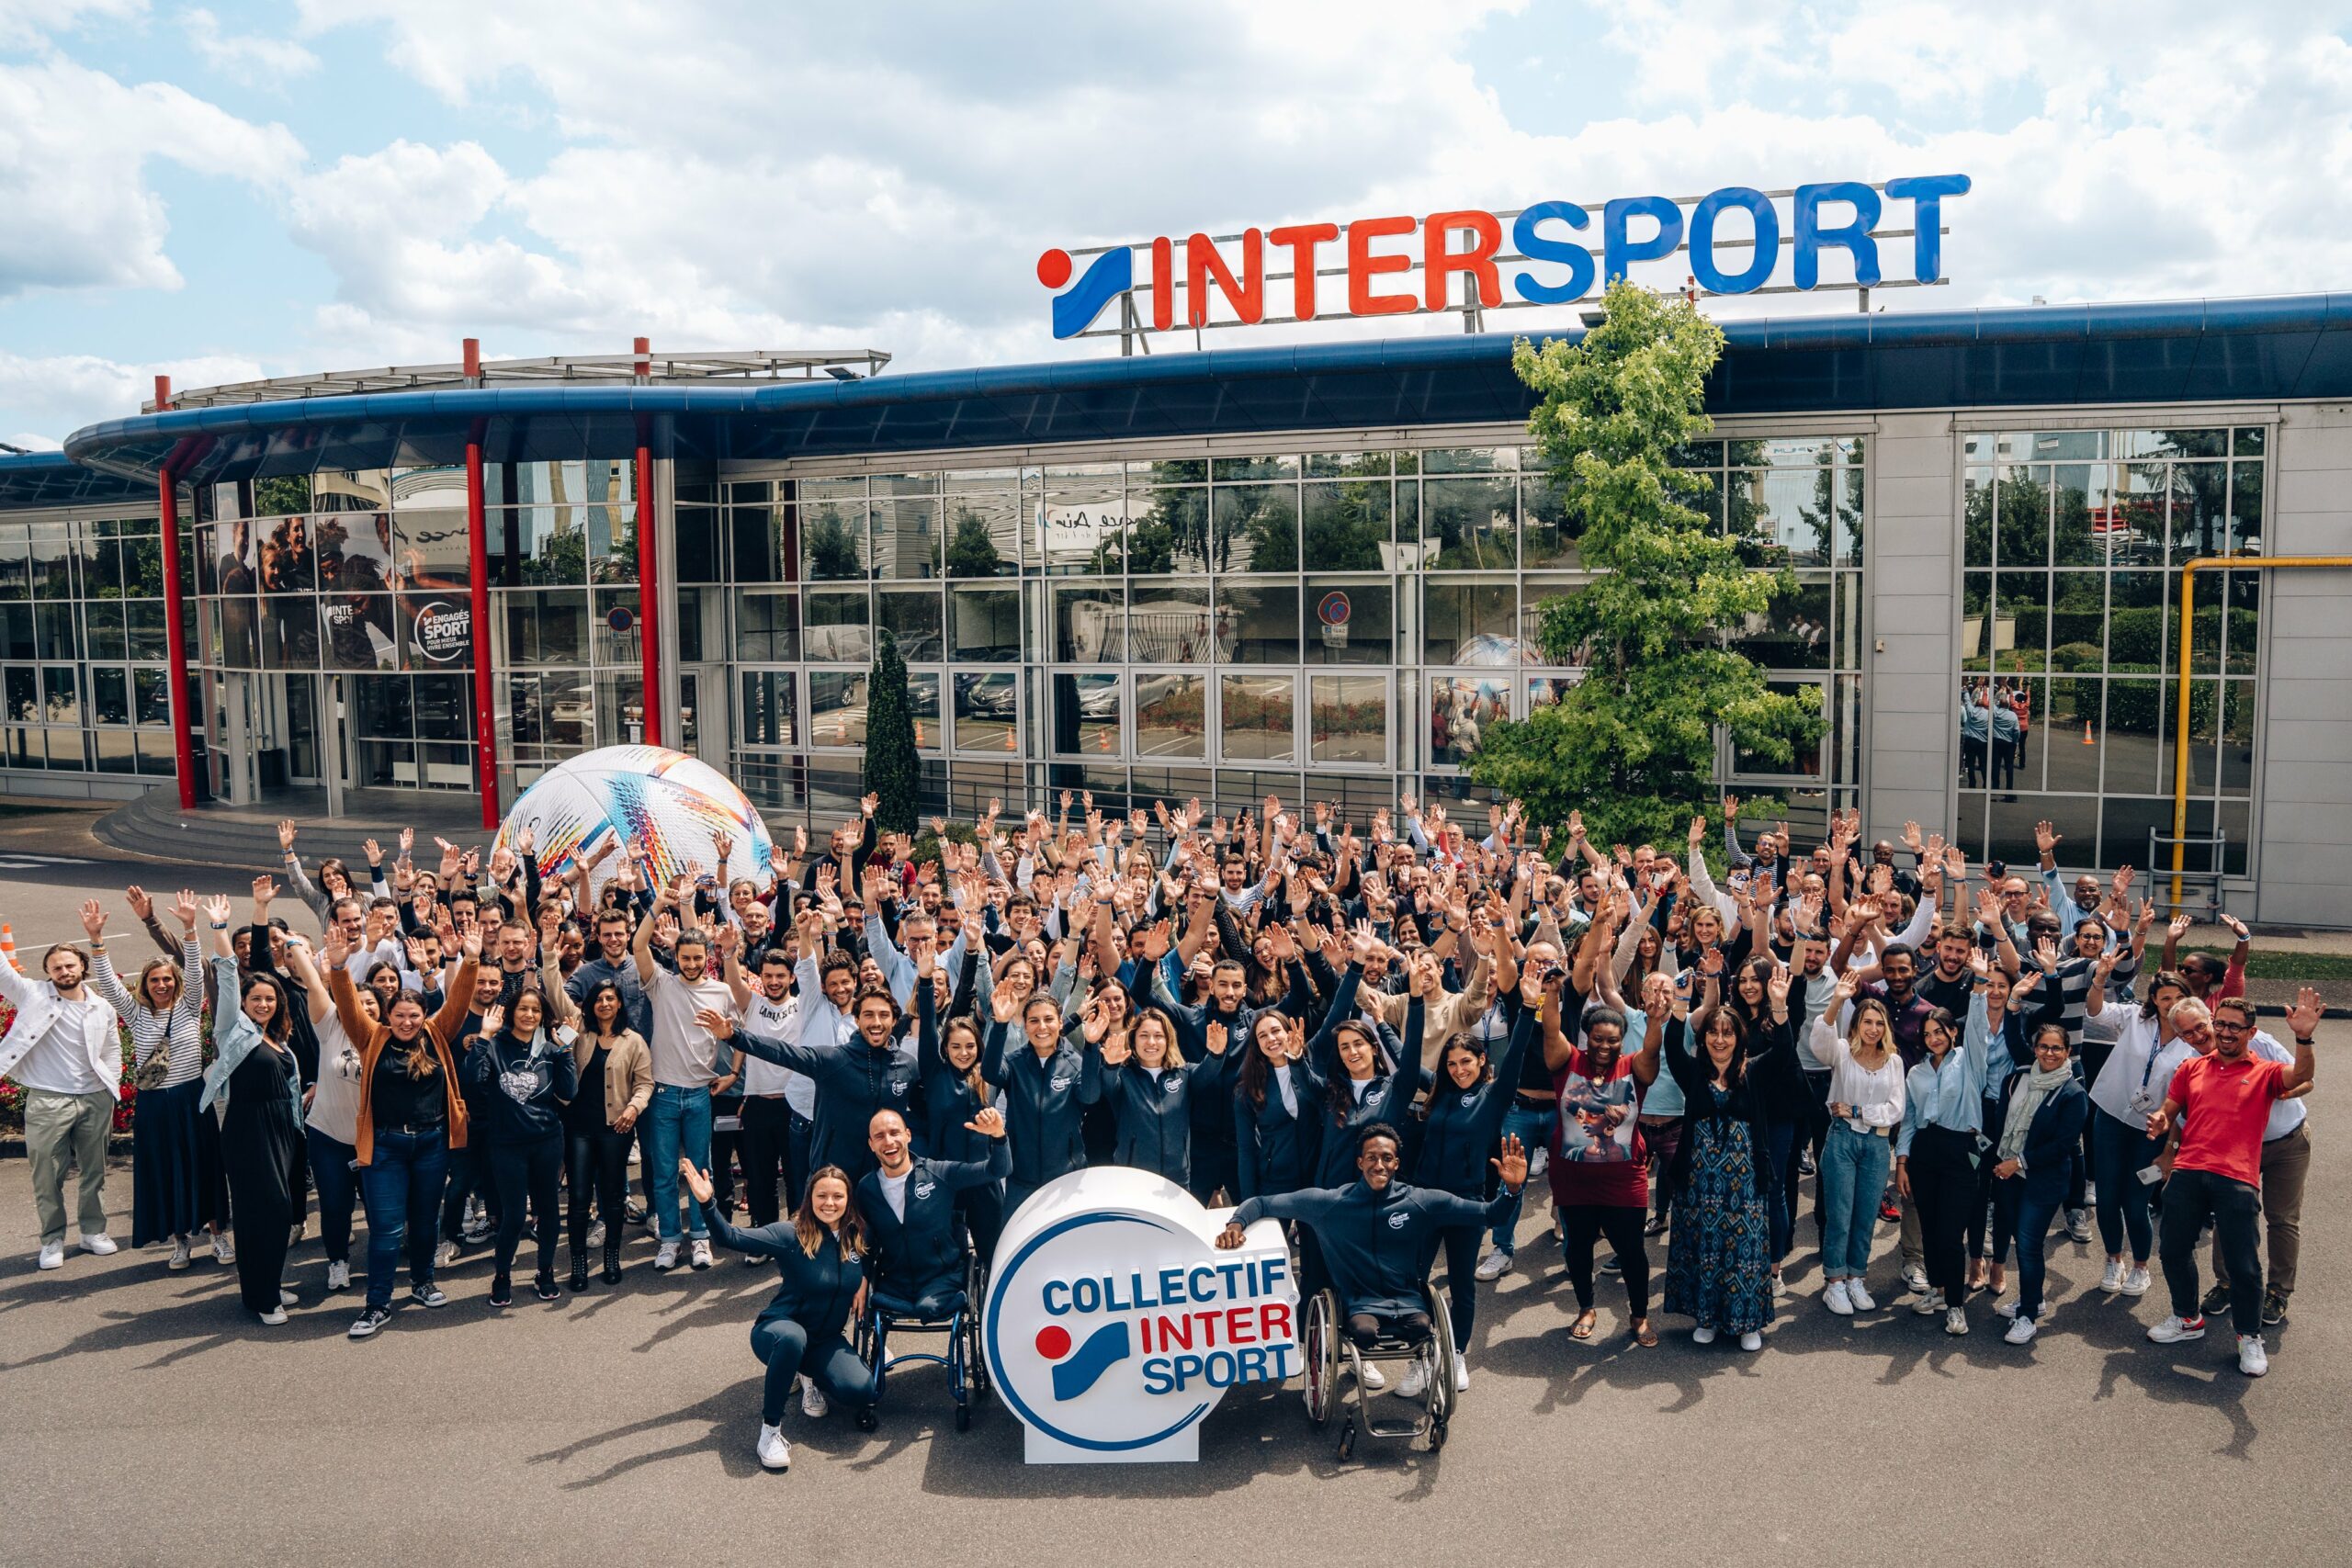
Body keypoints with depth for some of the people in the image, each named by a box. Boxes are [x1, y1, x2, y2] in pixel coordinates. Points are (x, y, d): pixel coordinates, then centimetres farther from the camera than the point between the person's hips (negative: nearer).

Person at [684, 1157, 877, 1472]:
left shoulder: (858, 1237, -4)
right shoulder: (791, 1236, -17)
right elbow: (732, 1238, -27)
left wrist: (865, 1280, -3)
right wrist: (707, 1203, -43)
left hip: (826, 1340, 4)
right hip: (778, 1329, -4)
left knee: (861, 1391, -23)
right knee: (792, 1336, -42)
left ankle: (810, 1377, 13)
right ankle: (770, 1428, -24)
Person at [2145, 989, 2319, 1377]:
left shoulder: (2264, 1072, 7)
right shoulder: (2191, 1069, 16)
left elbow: (2301, 1075, -14)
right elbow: (2169, 1111, 20)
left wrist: (2304, 1038, -32)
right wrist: (2160, 1121, -4)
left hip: (2236, 1179, -4)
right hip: (2187, 1174, 4)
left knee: (2243, 1264, -3)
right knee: (2175, 1250, 10)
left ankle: (2250, 1338, 16)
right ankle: (2188, 1319, 31)